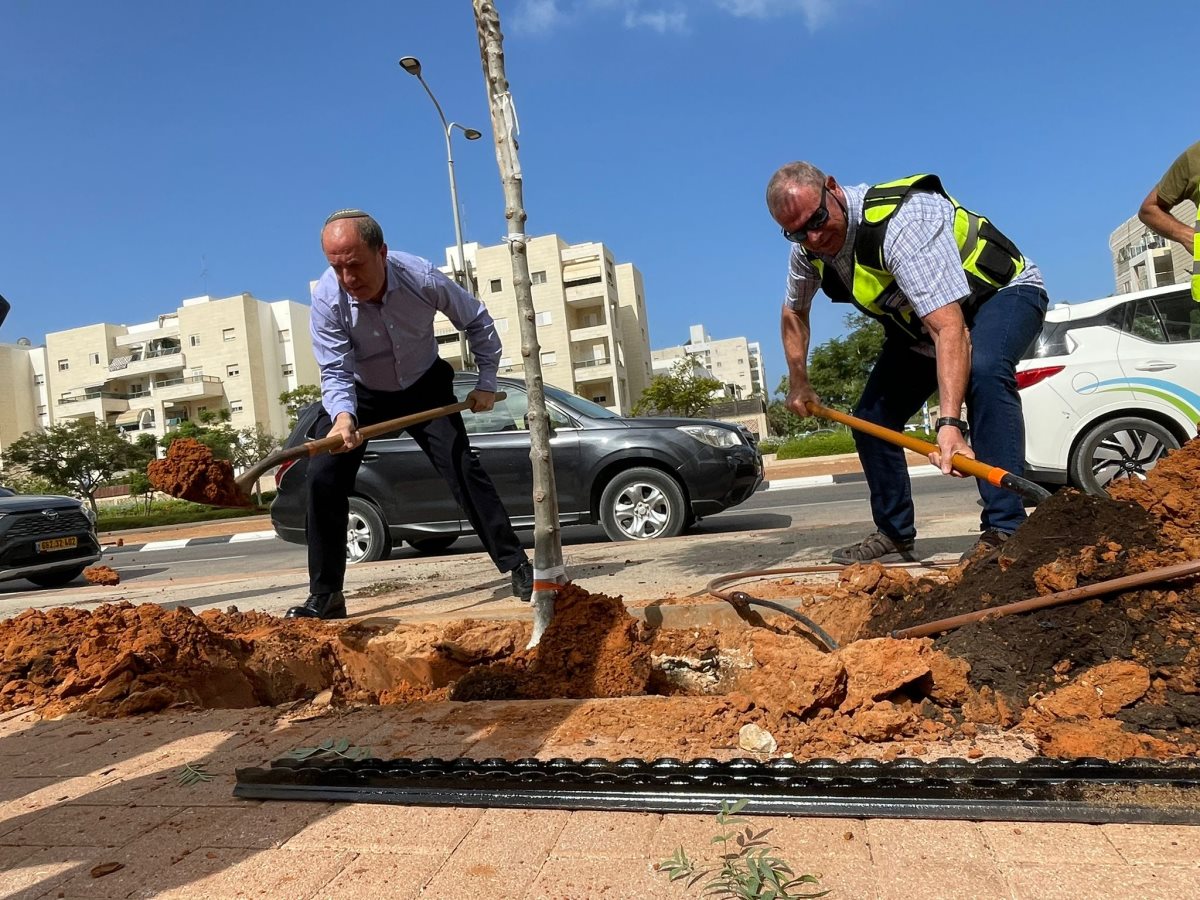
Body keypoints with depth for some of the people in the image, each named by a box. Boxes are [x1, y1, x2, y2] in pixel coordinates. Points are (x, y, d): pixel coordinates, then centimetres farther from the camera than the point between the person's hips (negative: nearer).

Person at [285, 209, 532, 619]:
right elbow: (335, 372, -25)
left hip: (425, 387, -1)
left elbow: (477, 321, -9)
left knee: (461, 465, -15)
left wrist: (487, 383, -7)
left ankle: (518, 567, -5)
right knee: (323, 475, -13)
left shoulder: (423, 278, -27)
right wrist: (342, 415, -47)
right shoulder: (326, 298, -26)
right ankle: (325, 596, -3)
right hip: (361, 394, 1)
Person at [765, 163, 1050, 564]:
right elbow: (794, 310, 10)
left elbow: (950, 328, -47)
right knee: (871, 418, 0)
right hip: (919, 320, 8)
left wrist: (950, 421, -57)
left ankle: (1004, 528, -32)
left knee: (984, 371, -39)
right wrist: (798, 382, 5)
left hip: (1005, 293, -7)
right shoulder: (806, 248, -13)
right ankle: (895, 534, 16)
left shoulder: (901, 220, -38)